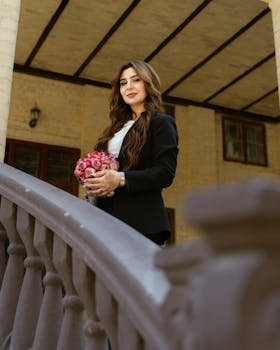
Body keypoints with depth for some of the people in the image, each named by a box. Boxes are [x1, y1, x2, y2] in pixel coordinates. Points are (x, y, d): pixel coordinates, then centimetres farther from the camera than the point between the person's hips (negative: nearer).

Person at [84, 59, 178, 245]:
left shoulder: (162, 123, 2)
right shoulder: (117, 128, 23)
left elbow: (166, 173, -9)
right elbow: (101, 166, 23)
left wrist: (120, 179, -20)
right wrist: (94, 185, 0)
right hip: (108, 219, 6)